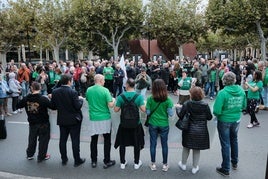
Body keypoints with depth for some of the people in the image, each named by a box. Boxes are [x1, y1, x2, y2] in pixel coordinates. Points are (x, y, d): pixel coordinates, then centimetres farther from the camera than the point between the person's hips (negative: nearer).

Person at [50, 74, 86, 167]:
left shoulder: (55, 92, -5)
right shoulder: (73, 92, -20)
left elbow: (53, 106, -1)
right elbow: (78, 106, -19)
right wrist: (80, 99, -1)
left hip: (62, 120, 5)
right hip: (74, 120, -4)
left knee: (62, 139, 15)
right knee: (75, 140, 5)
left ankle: (64, 159, 26)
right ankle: (77, 160, 15)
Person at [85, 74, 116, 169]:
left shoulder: (88, 90, 0)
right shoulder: (105, 90, -13)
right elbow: (110, 105, -16)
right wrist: (113, 100, 4)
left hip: (93, 118, 4)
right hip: (105, 118, -3)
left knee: (94, 140, 14)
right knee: (107, 140, 10)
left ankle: (93, 161, 23)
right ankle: (107, 161, 17)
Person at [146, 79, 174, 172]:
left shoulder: (150, 99, -12)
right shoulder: (168, 100, -13)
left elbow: (147, 112, -7)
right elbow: (170, 114, -10)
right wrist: (172, 106, 7)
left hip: (153, 124, 0)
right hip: (164, 125, 0)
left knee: (153, 144, 13)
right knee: (164, 144, 13)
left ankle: (153, 164, 24)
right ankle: (165, 165, 25)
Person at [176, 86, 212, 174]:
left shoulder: (187, 104, -16)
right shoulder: (205, 105, -13)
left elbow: (180, 116, -13)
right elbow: (209, 117, -5)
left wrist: (177, 108, 5)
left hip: (189, 130, 0)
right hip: (201, 131, 1)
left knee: (186, 148, 19)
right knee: (197, 150, 15)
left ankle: (183, 164, 36)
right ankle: (195, 168, 28)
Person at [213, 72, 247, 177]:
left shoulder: (222, 93, -25)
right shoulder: (241, 90, -8)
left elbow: (216, 111, -25)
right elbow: (244, 106, 4)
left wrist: (217, 114, -4)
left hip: (224, 121, -5)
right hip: (236, 120, 5)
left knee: (225, 144, 7)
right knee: (234, 140, 25)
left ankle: (225, 169, 20)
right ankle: (235, 162, 44)